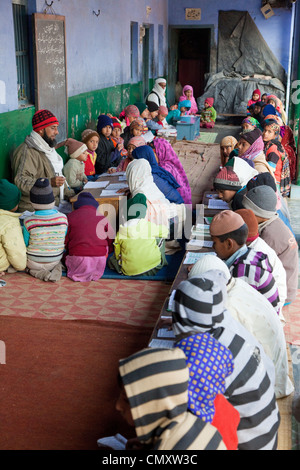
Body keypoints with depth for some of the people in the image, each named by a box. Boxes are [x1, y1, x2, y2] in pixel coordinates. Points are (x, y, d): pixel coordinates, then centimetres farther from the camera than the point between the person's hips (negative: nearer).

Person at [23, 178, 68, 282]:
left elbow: (25, 244, -8)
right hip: (55, 261, 2)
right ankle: (55, 269, 5)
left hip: (33, 263, -2)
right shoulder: (63, 218, -15)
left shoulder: (28, 222, -22)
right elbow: (64, 241, -2)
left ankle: (37, 272, 5)